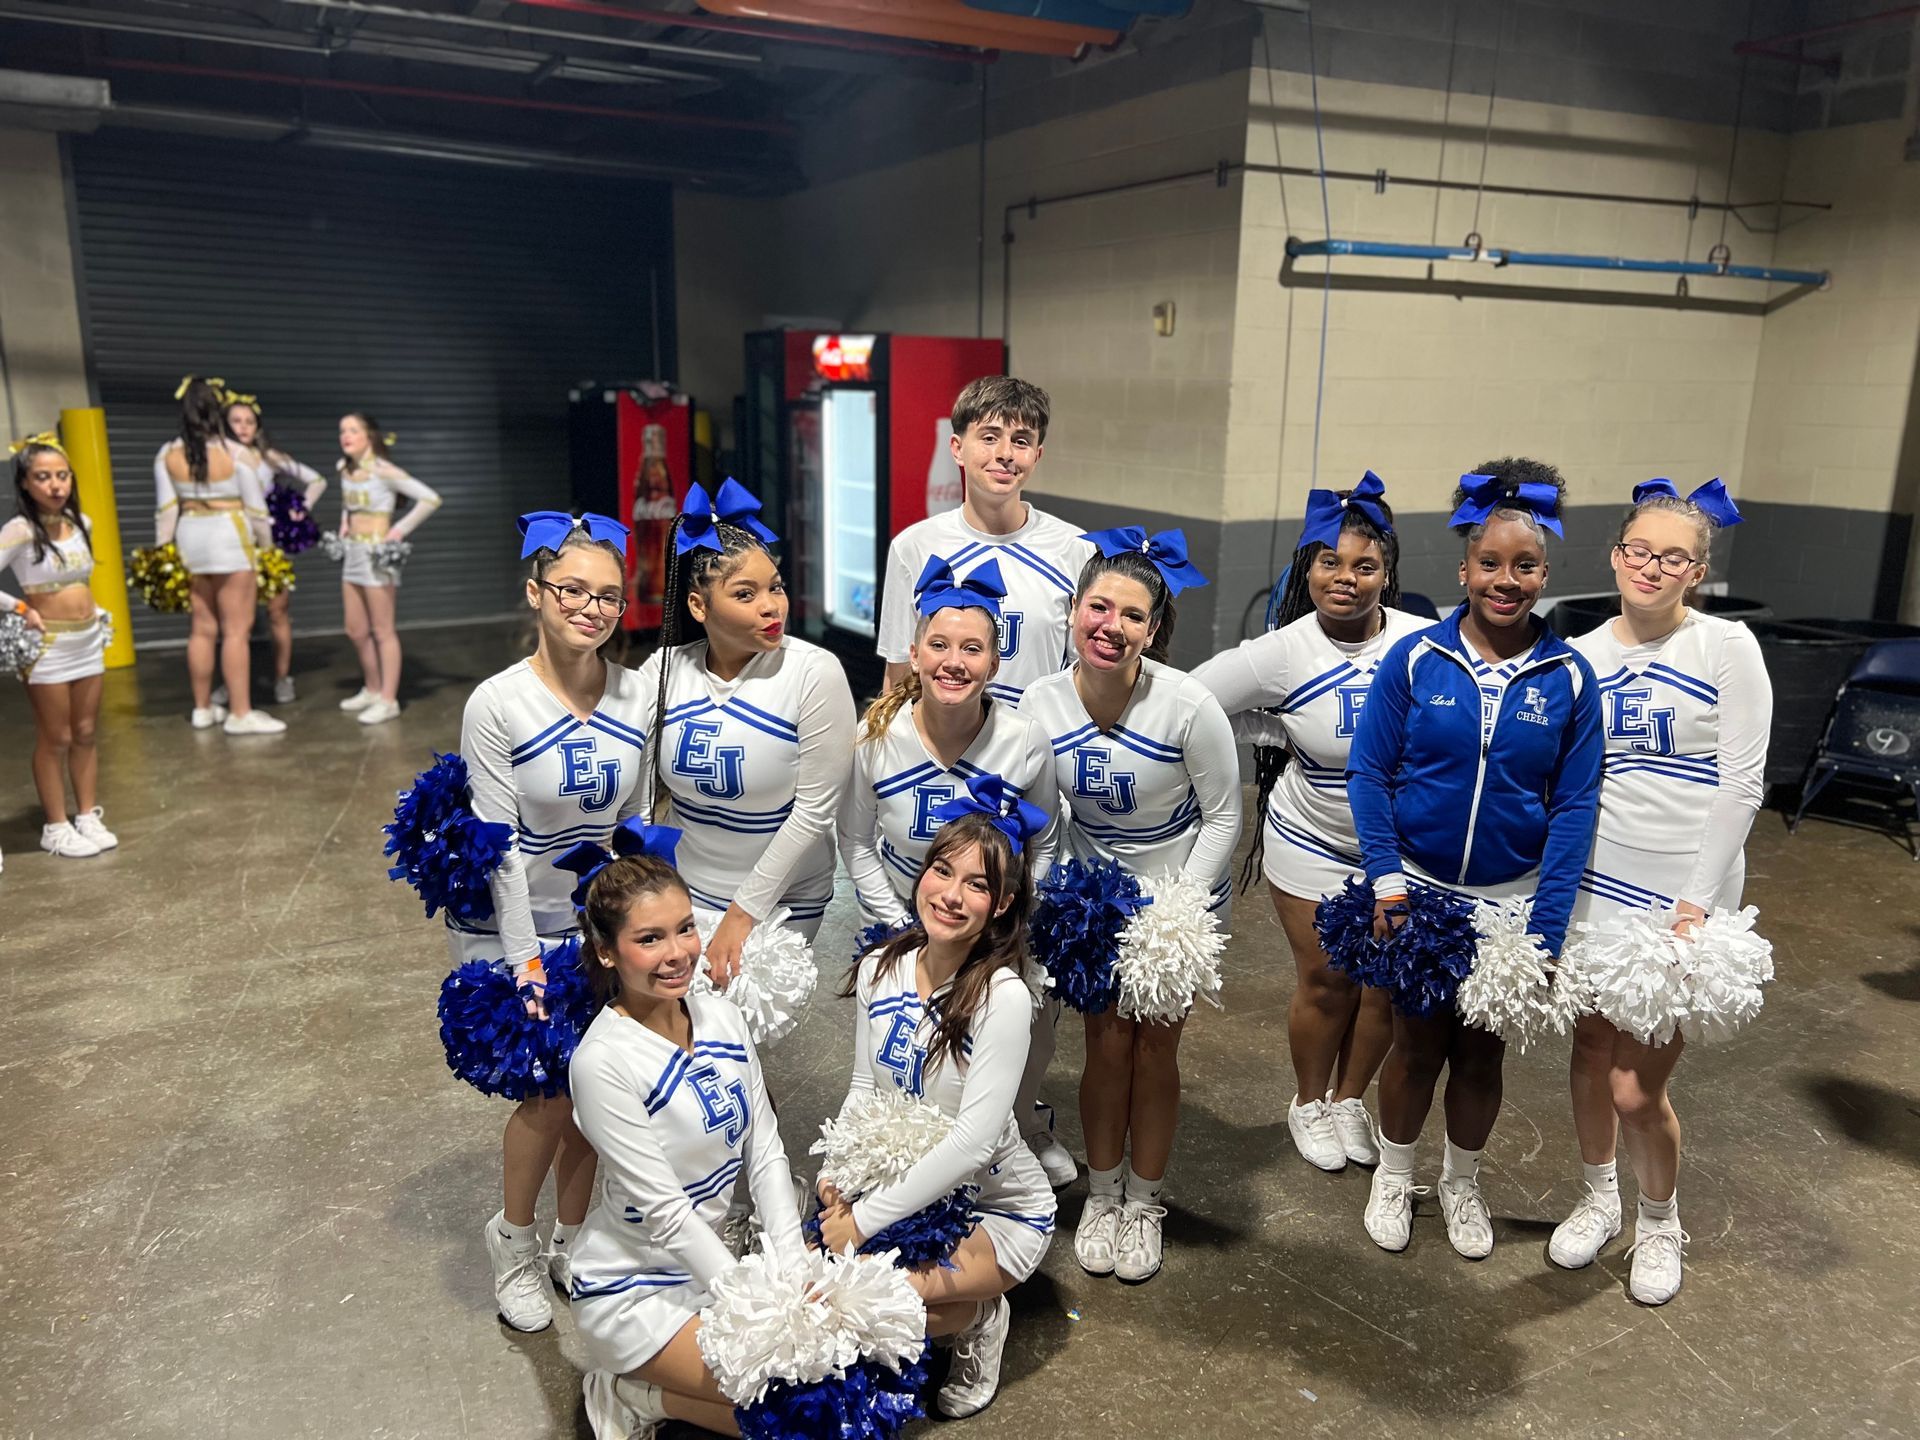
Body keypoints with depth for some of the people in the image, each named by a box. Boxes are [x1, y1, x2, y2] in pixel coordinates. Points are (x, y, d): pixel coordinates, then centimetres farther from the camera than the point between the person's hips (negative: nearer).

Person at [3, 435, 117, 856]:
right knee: (55, 739, 3)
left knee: (85, 734, 12)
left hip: (89, 639, 6)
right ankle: (56, 827, 14)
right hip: (48, 645, -6)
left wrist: (92, 609, 10)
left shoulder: (81, 523, 4)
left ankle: (89, 817, 23)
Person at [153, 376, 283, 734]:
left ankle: (203, 708, 22)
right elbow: (255, 508, -6)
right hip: (230, 540, -5)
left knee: (202, 628, 14)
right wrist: (267, 546, 6)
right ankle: (240, 713, -2)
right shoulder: (234, 453, -11)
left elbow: (166, 509, 0)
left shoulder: (168, 455, -1)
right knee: (236, 630, -2)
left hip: (190, 540, 5)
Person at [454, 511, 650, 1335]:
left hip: (598, 921, 4)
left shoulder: (636, 698, -5)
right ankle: (514, 1240, 26)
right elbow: (499, 847, -16)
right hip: (509, 921, -4)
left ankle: (571, 1243, 34)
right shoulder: (498, 705, -18)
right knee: (553, 1090, -3)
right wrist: (527, 964, -15)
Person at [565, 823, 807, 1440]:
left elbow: (766, 1153, -1)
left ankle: (649, 1382, 12)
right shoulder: (602, 1061, -24)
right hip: (633, 1290, -7)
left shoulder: (722, 1017, -4)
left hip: (716, 1258, 7)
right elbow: (663, 1211, -22)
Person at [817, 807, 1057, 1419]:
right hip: (907, 1186, 6)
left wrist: (865, 1219, -24)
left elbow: (972, 1142, -27)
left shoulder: (1004, 997, -26)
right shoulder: (878, 970, -7)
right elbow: (864, 1088, 5)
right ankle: (948, 1287, 10)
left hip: (1000, 1206, -5)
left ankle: (978, 1315, 5)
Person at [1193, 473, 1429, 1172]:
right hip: (1313, 845, -2)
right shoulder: (1281, 654, -16)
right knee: (1325, 982, 9)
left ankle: (1350, 1099, 38)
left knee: (1387, 981, 13)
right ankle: (1309, 1103, 35)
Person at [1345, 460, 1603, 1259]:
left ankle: (1461, 1182, 41)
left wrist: (1545, 929, -9)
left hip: (1511, 900, 1)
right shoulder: (1413, 659, -11)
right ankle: (1394, 1172, 38)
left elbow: (1575, 806, -6)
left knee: (1483, 1050, 16)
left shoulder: (1569, 676, -8)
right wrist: (1385, 875, -15)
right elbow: (1368, 772, -7)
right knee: (1417, 1042, 13)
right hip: (1418, 890, -1)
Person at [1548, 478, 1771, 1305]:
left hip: (1682, 891, -4)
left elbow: (1741, 784, -10)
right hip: (1595, 880, 4)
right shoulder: (1583, 657, 4)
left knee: (1638, 1087, -1)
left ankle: (1660, 1223, 27)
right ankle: (1599, 1201, 38)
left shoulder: (1727, 648, -7)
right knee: (1592, 1050, 14)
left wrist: (1698, 902, -15)